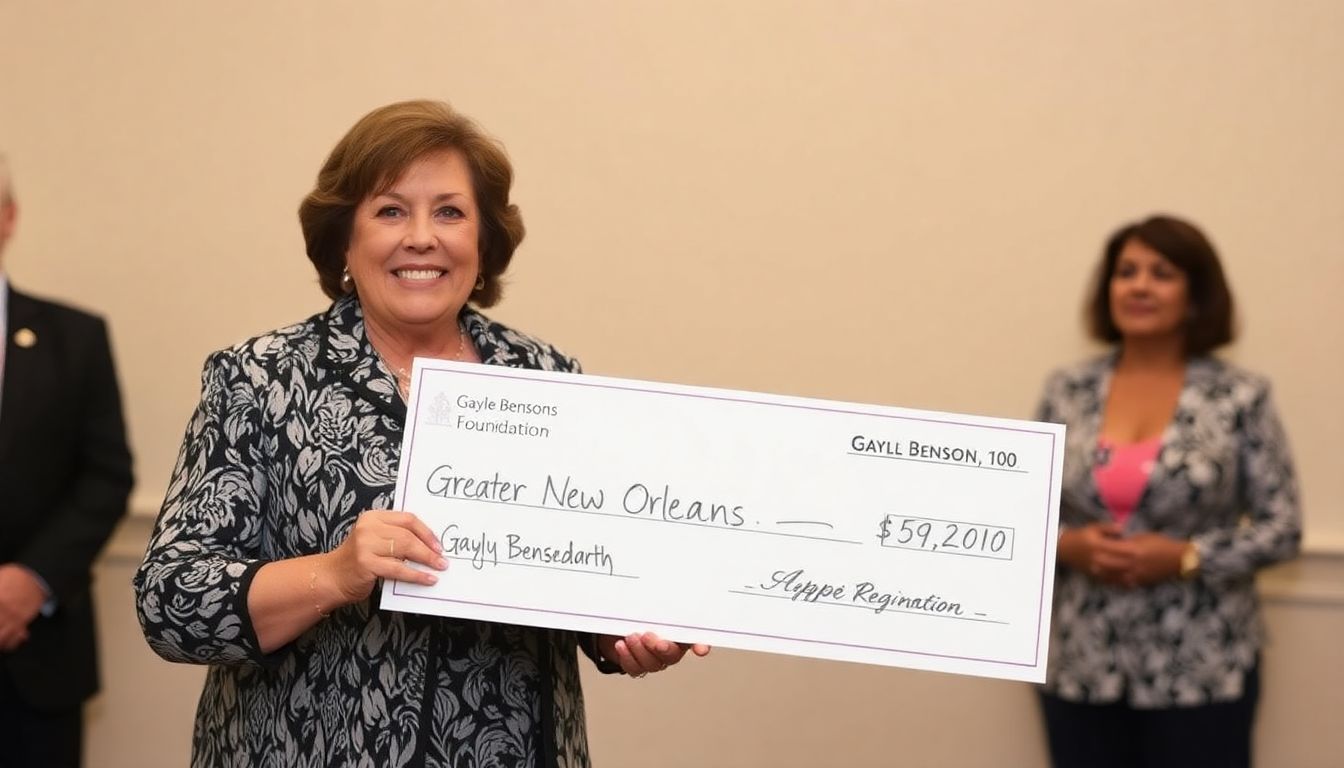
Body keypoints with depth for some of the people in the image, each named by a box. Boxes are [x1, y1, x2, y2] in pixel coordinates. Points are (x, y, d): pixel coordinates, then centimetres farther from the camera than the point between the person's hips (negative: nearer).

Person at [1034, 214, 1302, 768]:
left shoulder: (1240, 397, -3)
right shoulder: (1066, 392, 4)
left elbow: (1283, 528, -3)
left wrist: (1185, 558, -15)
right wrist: (1066, 546, -11)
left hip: (1200, 672, -2)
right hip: (1081, 667, 2)